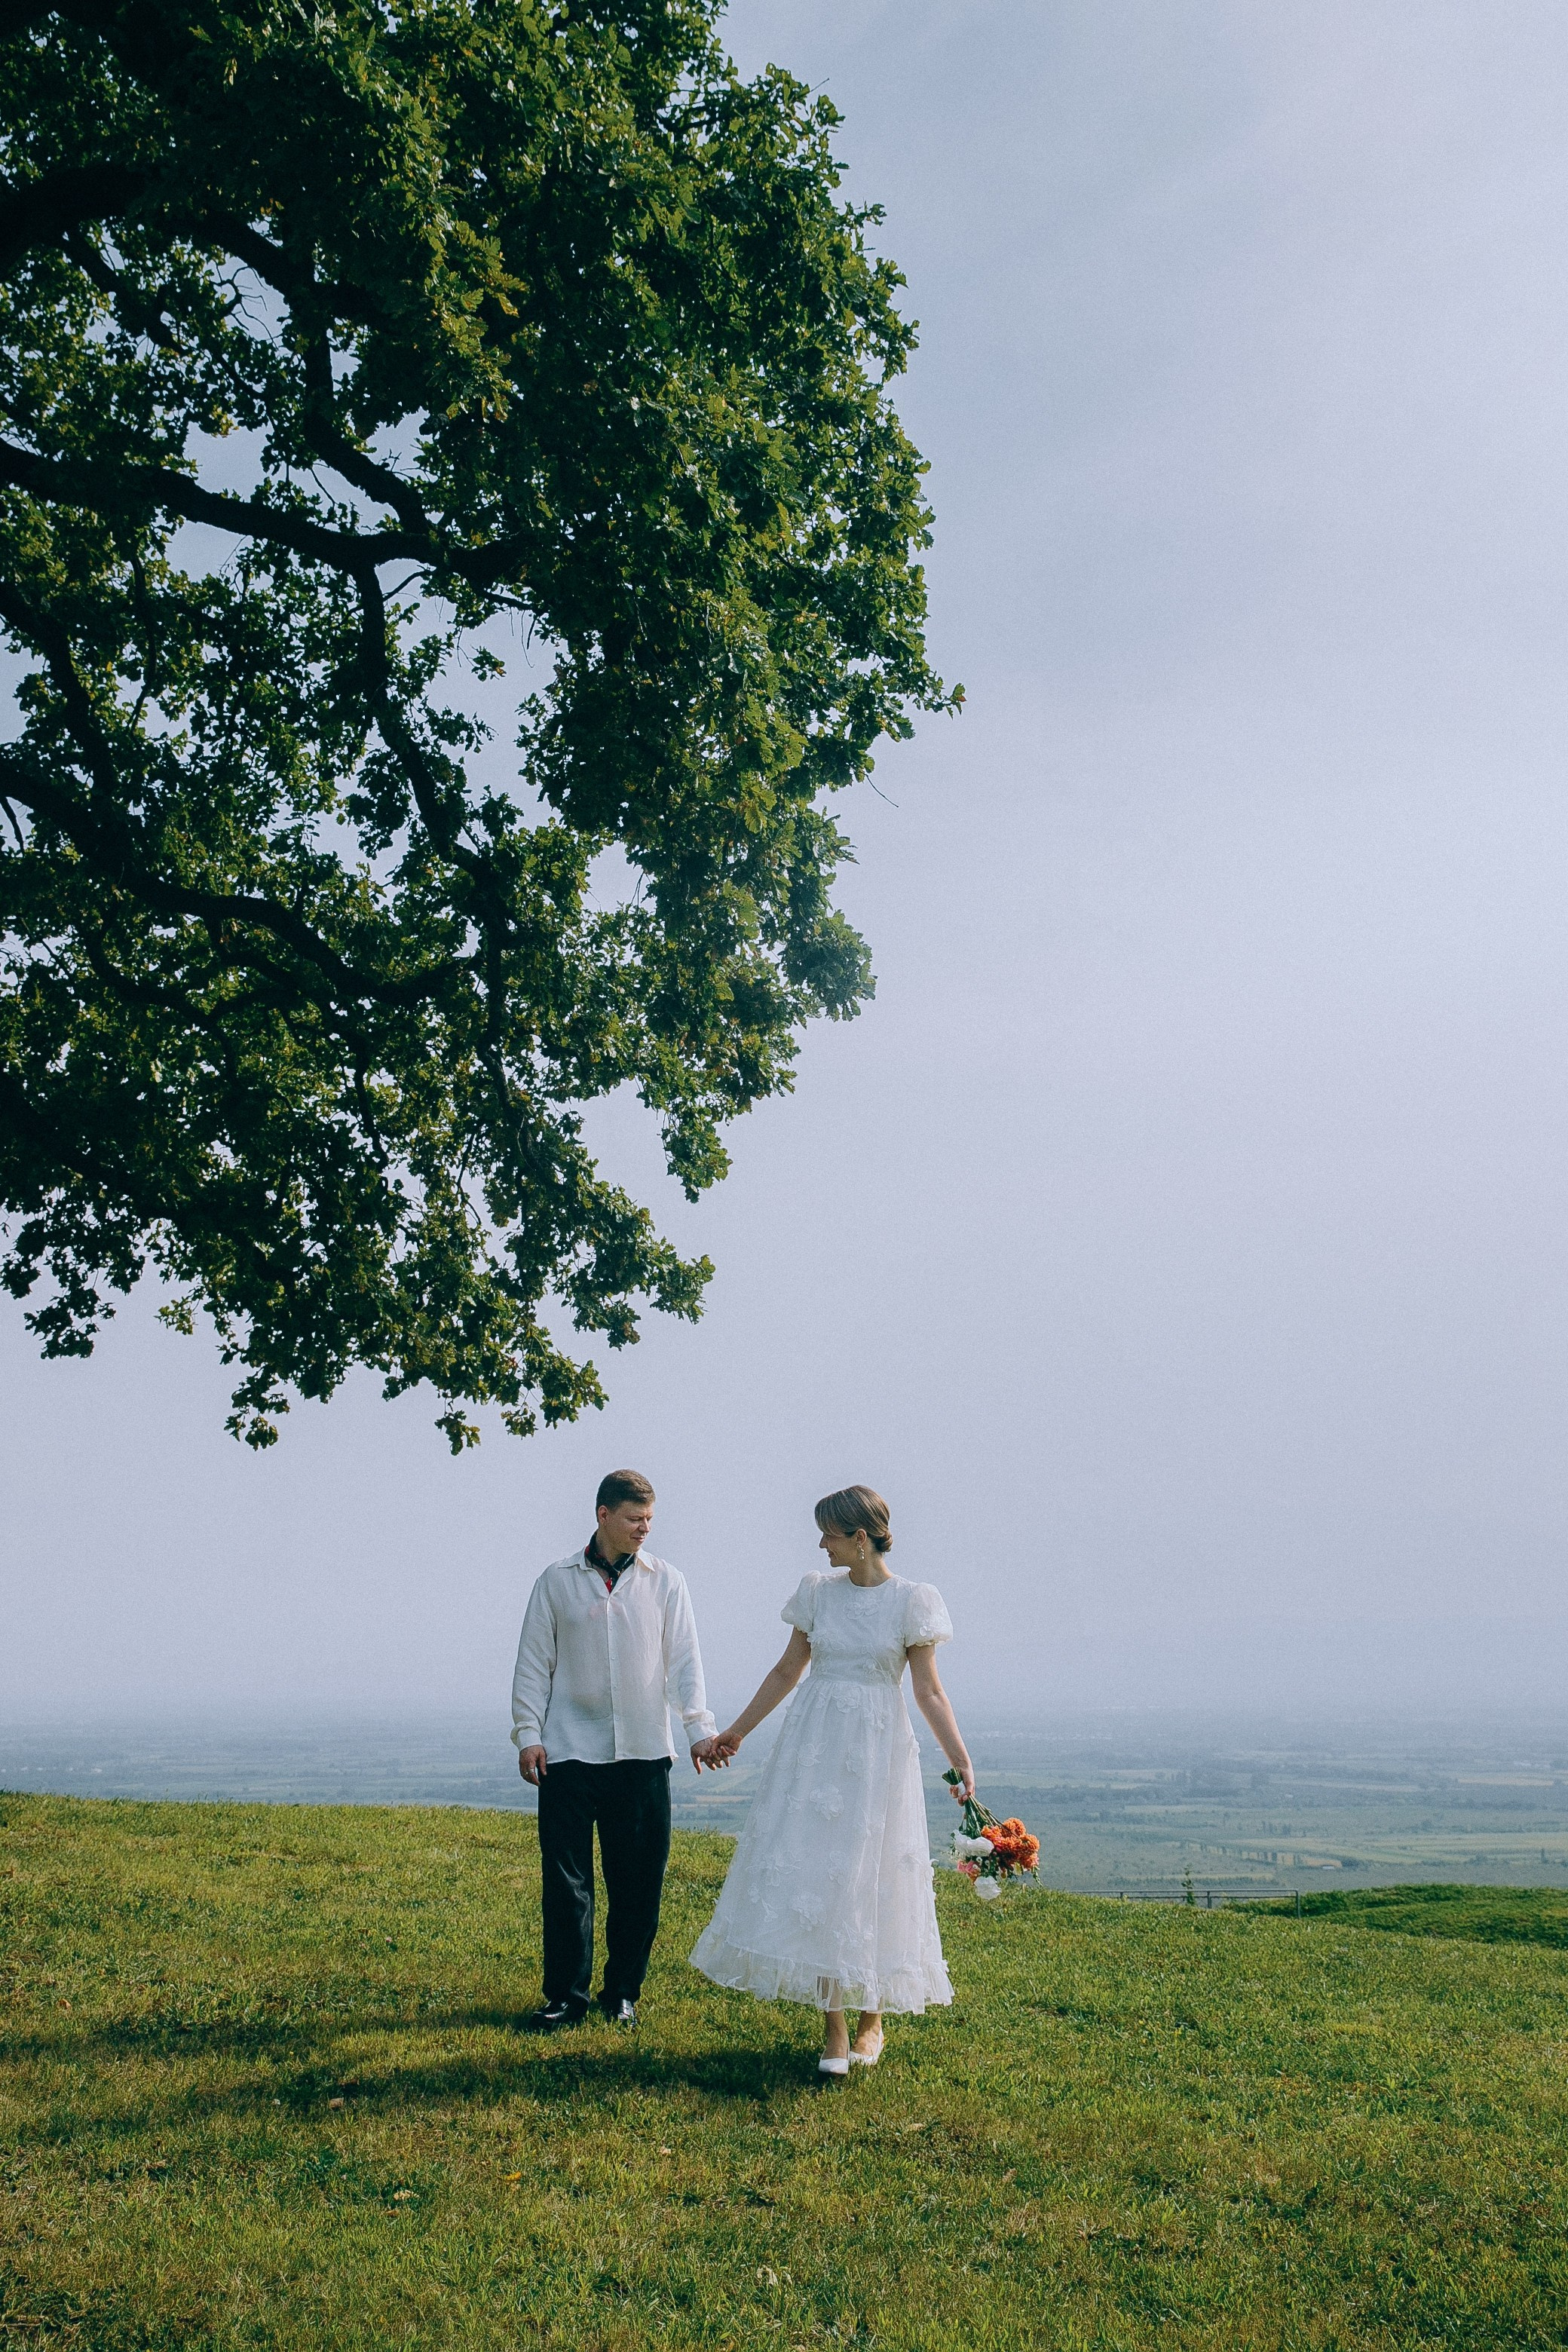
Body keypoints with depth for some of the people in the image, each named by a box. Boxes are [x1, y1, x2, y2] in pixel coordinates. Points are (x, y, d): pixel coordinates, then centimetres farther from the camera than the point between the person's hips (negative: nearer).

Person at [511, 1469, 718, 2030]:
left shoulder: (665, 1582, 4)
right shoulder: (558, 1580, 3)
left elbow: (684, 1660, 1)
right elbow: (534, 1663, 5)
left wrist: (699, 1727, -10)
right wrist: (528, 1734, -1)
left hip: (643, 1753, 1)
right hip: (569, 1753, -1)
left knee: (638, 1880, 6)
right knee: (566, 1880, 1)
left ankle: (622, 1993, 22)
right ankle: (566, 1995, 15)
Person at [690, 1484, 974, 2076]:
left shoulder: (912, 1601, -4)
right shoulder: (817, 1591, 5)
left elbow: (929, 1692, -5)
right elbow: (786, 1671, 13)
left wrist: (960, 1760, -16)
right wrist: (736, 1732, 16)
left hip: (877, 1751, -3)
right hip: (813, 1747, 3)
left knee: (872, 1878, 2)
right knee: (813, 1873, 0)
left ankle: (872, 2021, 22)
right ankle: (834, 2029, 10)